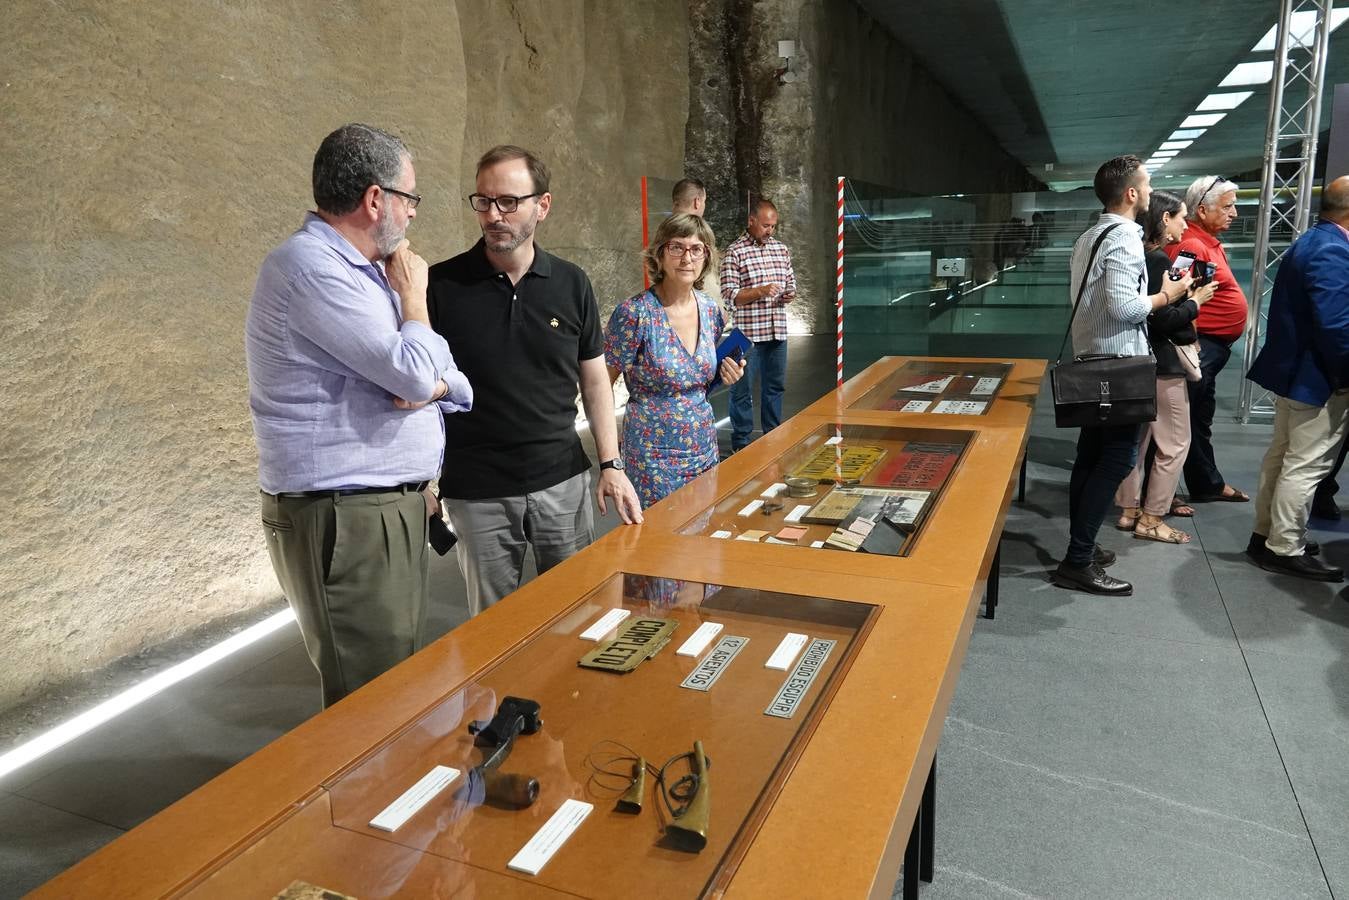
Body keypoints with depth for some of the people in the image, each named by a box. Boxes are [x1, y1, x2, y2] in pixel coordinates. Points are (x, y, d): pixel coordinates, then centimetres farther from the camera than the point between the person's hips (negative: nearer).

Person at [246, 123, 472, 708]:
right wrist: (412, 296, -5)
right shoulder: (312, 266, -16)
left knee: (401, 680, 20)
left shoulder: (362, 270, 15)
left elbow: (454, 380, 12)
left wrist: (433, 386, -11)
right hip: (342, 520, -10)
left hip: (391, 505, 10)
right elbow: (415, 373, -23)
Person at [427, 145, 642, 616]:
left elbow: (594, 379, 7)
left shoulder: (571, 284, 1)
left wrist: (611, 464, 1)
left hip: (564, 482, 2)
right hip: (477, 493, -1)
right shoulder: (442, 286, -7)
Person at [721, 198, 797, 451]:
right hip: (748, 332, -5)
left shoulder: (781, 249, 12)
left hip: (777, 331, 6)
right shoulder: (735, 252, -5)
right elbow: (729, 294, -10)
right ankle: (740, 442, 13)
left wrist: (789, 293, -1)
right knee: (742, 389, 2)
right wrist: (761, 291, -21)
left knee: (774, 385, 14)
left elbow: (791, 282, 22)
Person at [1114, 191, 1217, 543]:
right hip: (1161, 365, -9)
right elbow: (1163, 320, -22)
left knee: (1139, 438, 14)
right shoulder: (1158, 260, -18)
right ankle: (1151, 519, 7)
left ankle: (1130, 510, 22)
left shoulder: (1142, 257, 9)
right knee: (1174, 443, 1)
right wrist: (1195, 301, -8)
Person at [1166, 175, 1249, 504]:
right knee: (1191, 422, -3)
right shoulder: (1191, 245, -19)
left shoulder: (1209, 242, 14)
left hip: (1213, 346, 11)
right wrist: (1192, 348, -25)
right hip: (1200, 346, -11)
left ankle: (1208, 484, 30)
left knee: (1200, 419, 18)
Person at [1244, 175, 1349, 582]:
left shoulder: (1310, 243, 11)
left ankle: (1266, 534, 28)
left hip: (1293, 369, 10)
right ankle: (1285, 550, 7)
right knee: (1306, 464, -1)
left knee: (1282, 456, 17)